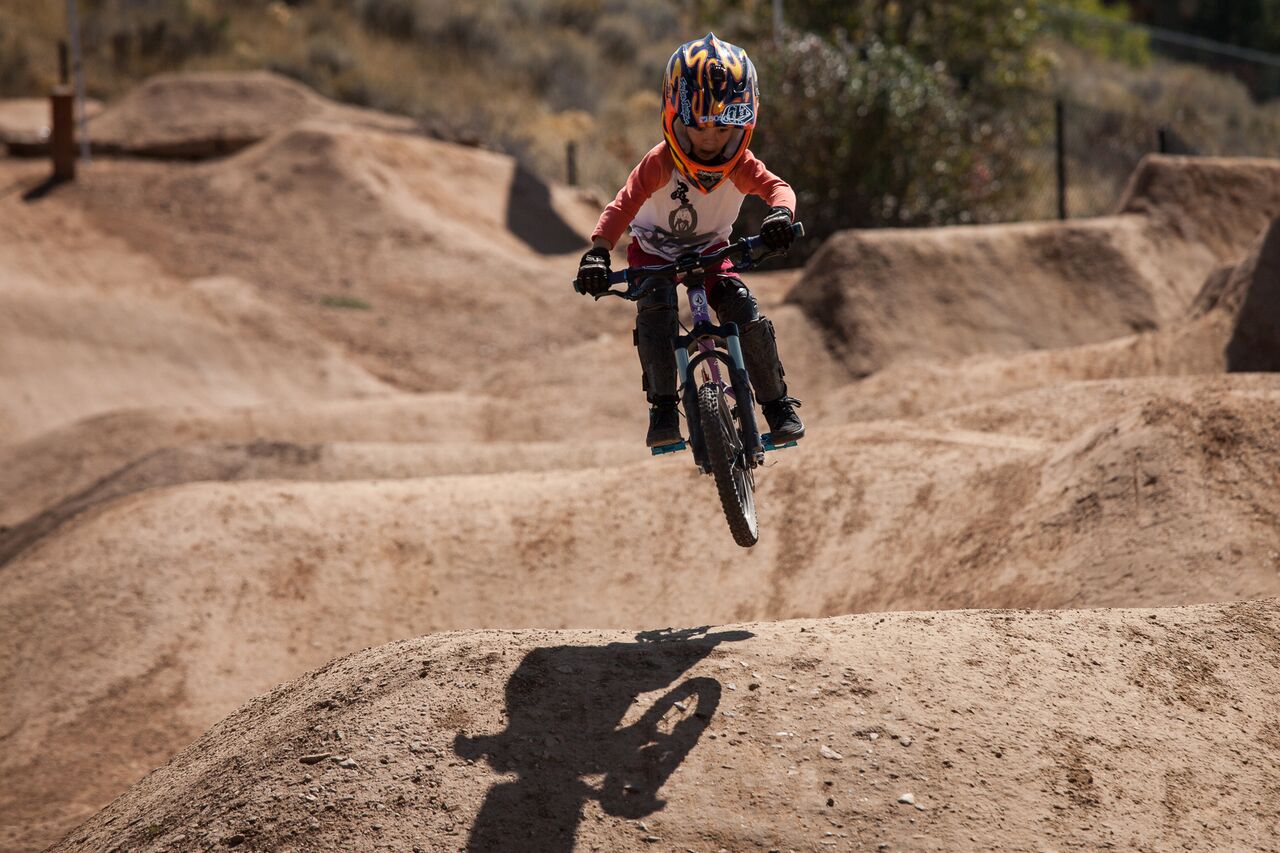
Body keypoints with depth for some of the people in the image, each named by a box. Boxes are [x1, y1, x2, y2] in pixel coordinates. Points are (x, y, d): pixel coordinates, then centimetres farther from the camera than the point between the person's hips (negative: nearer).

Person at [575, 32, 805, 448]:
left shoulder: (740, 165, -23)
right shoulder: (661, 163, -30)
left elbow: (777, 186, -36)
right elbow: (625, 204, -40)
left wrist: (780, 212, -61)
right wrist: (598, 251, -55)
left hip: (710, 248, 2)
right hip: (654, 249, -2)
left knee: (746, 314, -19)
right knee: (655, 309, -30)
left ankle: (777, 403, -1)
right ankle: (663, 408, -24)